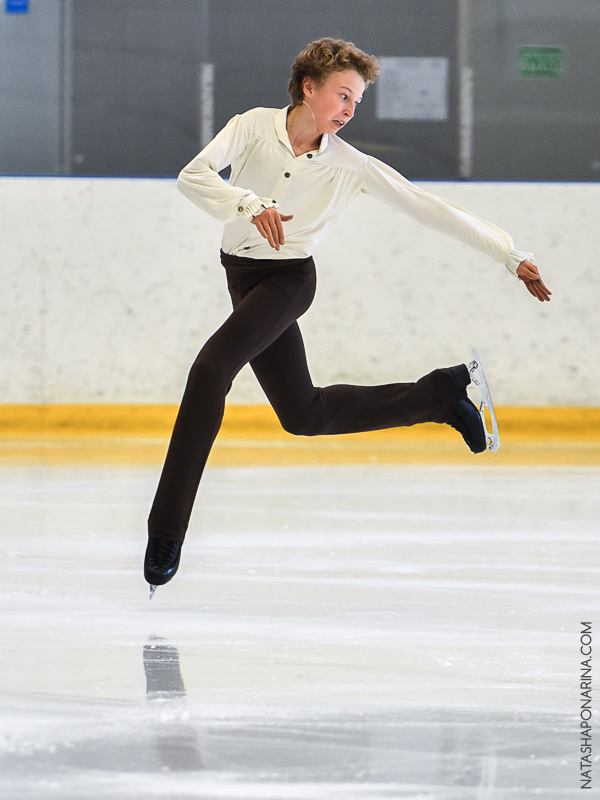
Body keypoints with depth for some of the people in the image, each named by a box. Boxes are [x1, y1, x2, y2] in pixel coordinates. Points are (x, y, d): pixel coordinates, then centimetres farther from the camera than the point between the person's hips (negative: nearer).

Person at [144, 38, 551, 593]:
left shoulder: (350, 166, -7)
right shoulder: (255, 127, -6)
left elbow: (428, 209, -5)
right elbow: (193, 176, -18)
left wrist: (510, 256, -7)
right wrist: (247, 204, -37)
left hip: (288, 281, -3)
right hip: (242, 275, 3)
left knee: (211, 367, -26)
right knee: (303, 415, 12)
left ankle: (166, 531, -24)